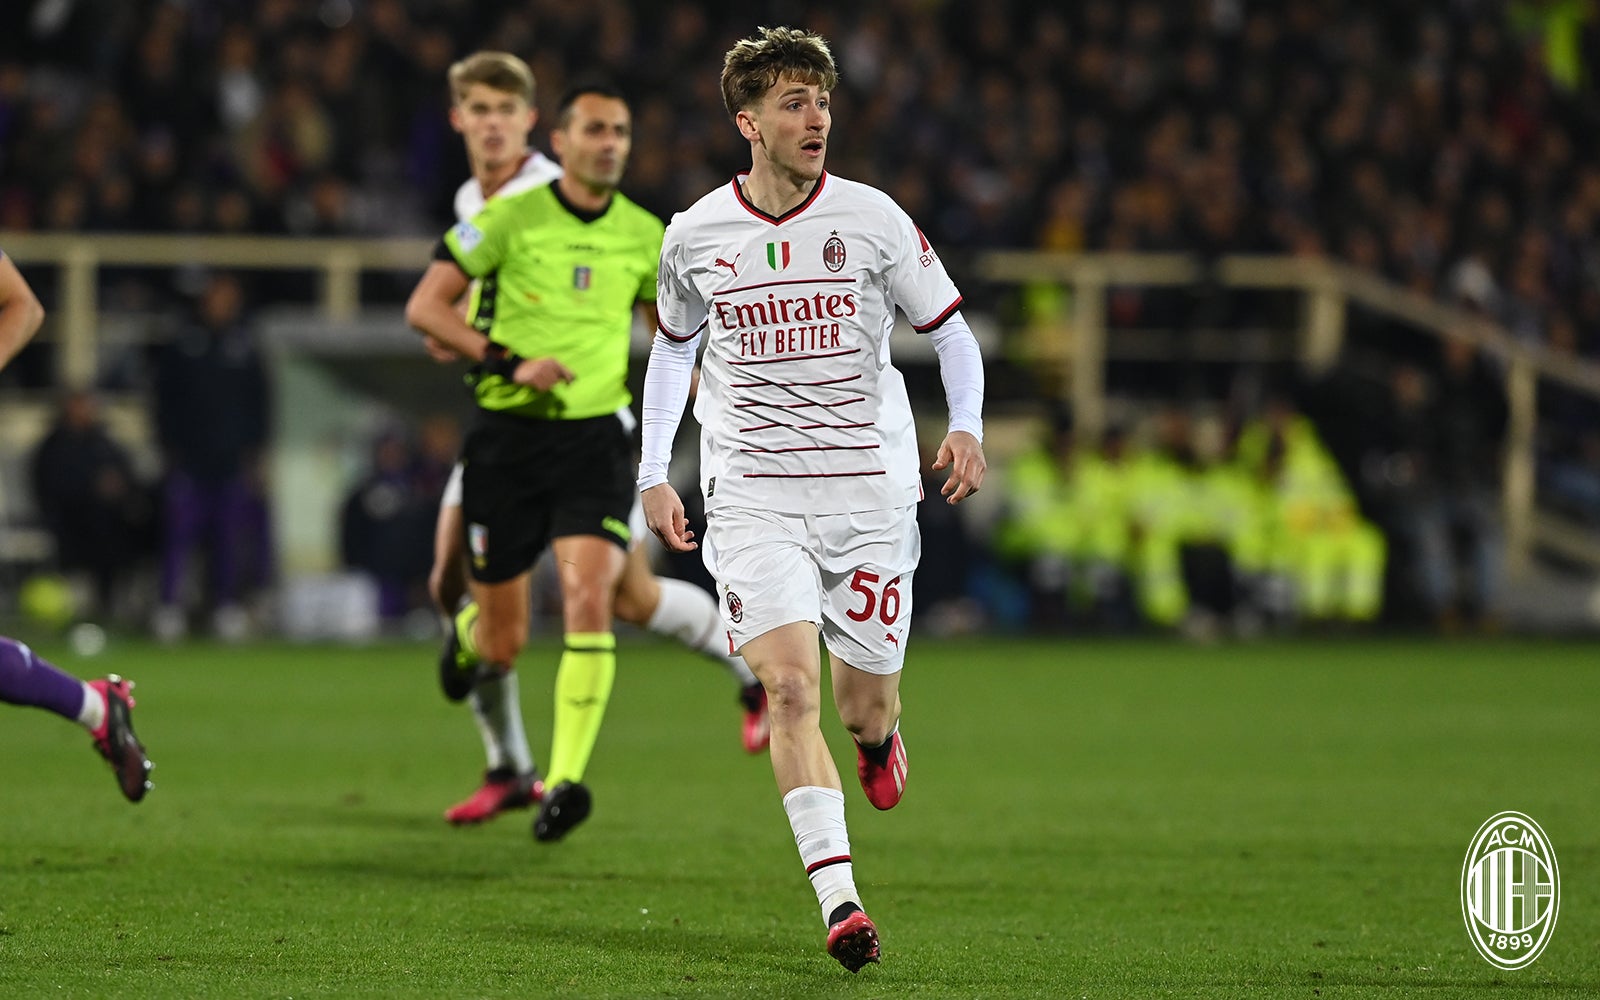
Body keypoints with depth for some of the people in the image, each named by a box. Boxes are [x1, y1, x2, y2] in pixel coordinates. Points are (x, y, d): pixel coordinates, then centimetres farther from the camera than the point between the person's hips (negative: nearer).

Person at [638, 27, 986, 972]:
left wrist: (967, 426, -12)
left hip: (868, 487, 0)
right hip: (751, 493, 0)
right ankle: (840, 901, -20)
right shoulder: (695, 235, 3)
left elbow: (951, 328, 6)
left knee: (865, 704, 7)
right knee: (790, 687, -17)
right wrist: (655, 473, 12)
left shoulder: (872, 218, -1)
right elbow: (673, 347, 19)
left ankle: (879, 738, 46)